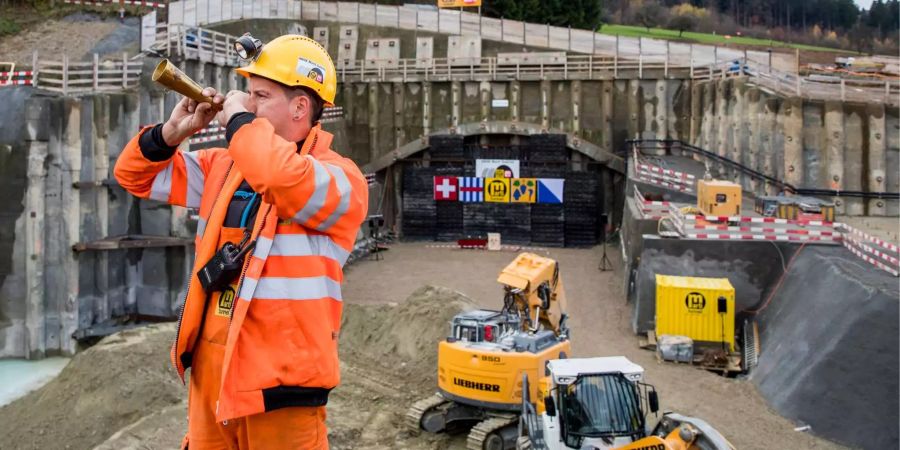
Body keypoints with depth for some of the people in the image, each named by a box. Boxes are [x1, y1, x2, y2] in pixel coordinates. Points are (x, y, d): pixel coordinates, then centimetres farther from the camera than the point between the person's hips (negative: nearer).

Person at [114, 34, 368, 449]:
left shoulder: (341, 179, -11)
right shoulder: (224, 167, 11)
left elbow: (286, 180, -34)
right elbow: (135, 175, 19)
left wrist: (240, 120, -17)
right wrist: (172, 132, -1)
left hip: (279, 384, -6)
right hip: (211, 373, 7)